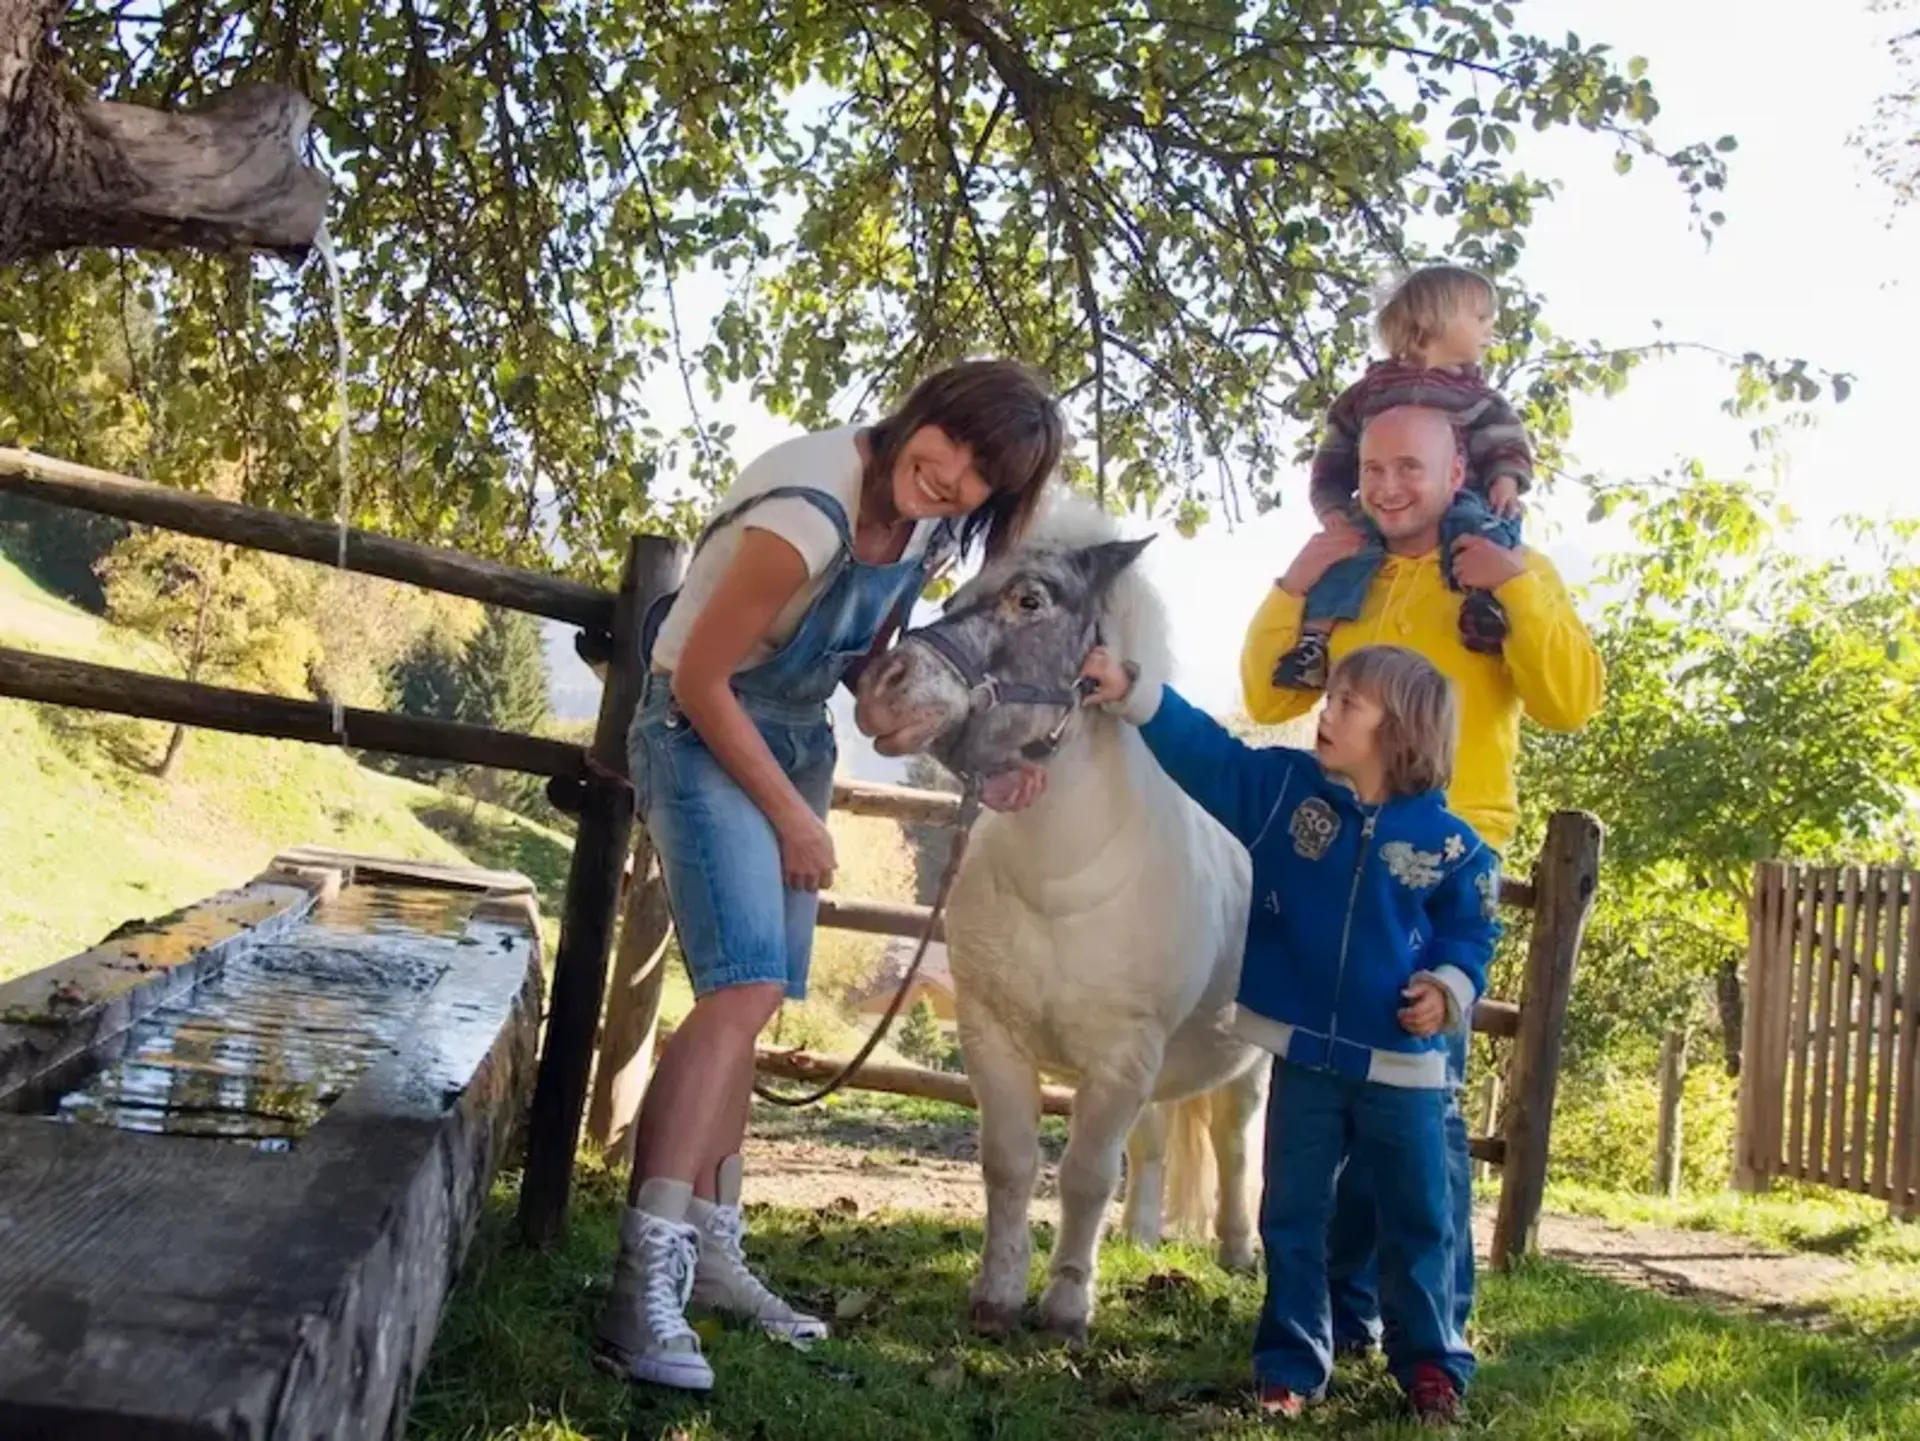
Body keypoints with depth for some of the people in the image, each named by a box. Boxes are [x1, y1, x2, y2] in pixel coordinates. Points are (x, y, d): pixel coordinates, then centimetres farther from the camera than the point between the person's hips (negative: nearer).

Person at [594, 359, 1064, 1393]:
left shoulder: (927, 523, -2)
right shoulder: (812, 513, -27)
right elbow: (700, 680, -23)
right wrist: (791, 815, -14)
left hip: (796, 740, 9)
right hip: (703, 731, -8)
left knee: (748, 997, 11)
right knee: (747, 988, -22)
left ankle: (707, 1249, 22)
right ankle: (641, 1288, -23)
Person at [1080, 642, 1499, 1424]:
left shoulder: (1448, 844, -6)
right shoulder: (1282, 786, -1)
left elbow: (1471, 933, 4)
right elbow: (1202, 749, -5)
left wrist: (1449, 988, -13)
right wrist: (1130, 692, -15)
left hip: (1401, 1063, -1)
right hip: (1302, 1052, 2)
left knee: (1417, 1221, 10)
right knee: (1292, 1216, 9)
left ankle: (1430, 1360, 26)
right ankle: (1291, 1361, 21)